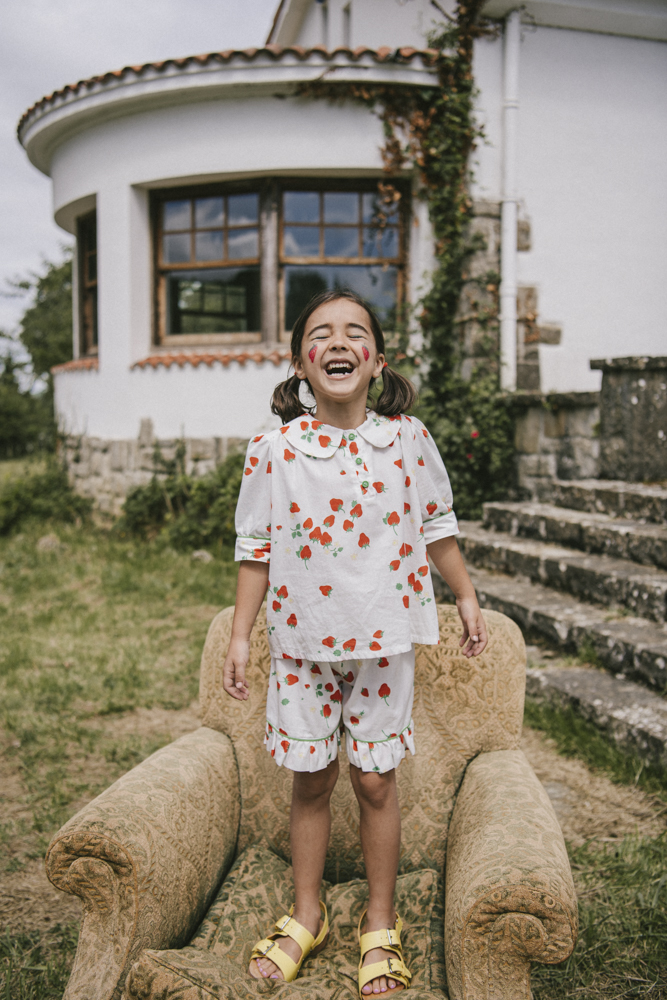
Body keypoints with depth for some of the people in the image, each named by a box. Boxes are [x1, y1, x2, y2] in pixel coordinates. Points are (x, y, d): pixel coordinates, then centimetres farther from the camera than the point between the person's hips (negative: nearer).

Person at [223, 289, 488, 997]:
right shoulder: (273, 450, -7)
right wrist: (240, 636, 1)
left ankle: (381, 924, 30)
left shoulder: (408, 439, -4)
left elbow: (436, 527, 9)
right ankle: (306, 915, 34)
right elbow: (256, 549, 0)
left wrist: (466, 597, 14)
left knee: (376, 781, 10)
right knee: (311, 781, 12)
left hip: (385, 641, 0)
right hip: (302, 644, 0)